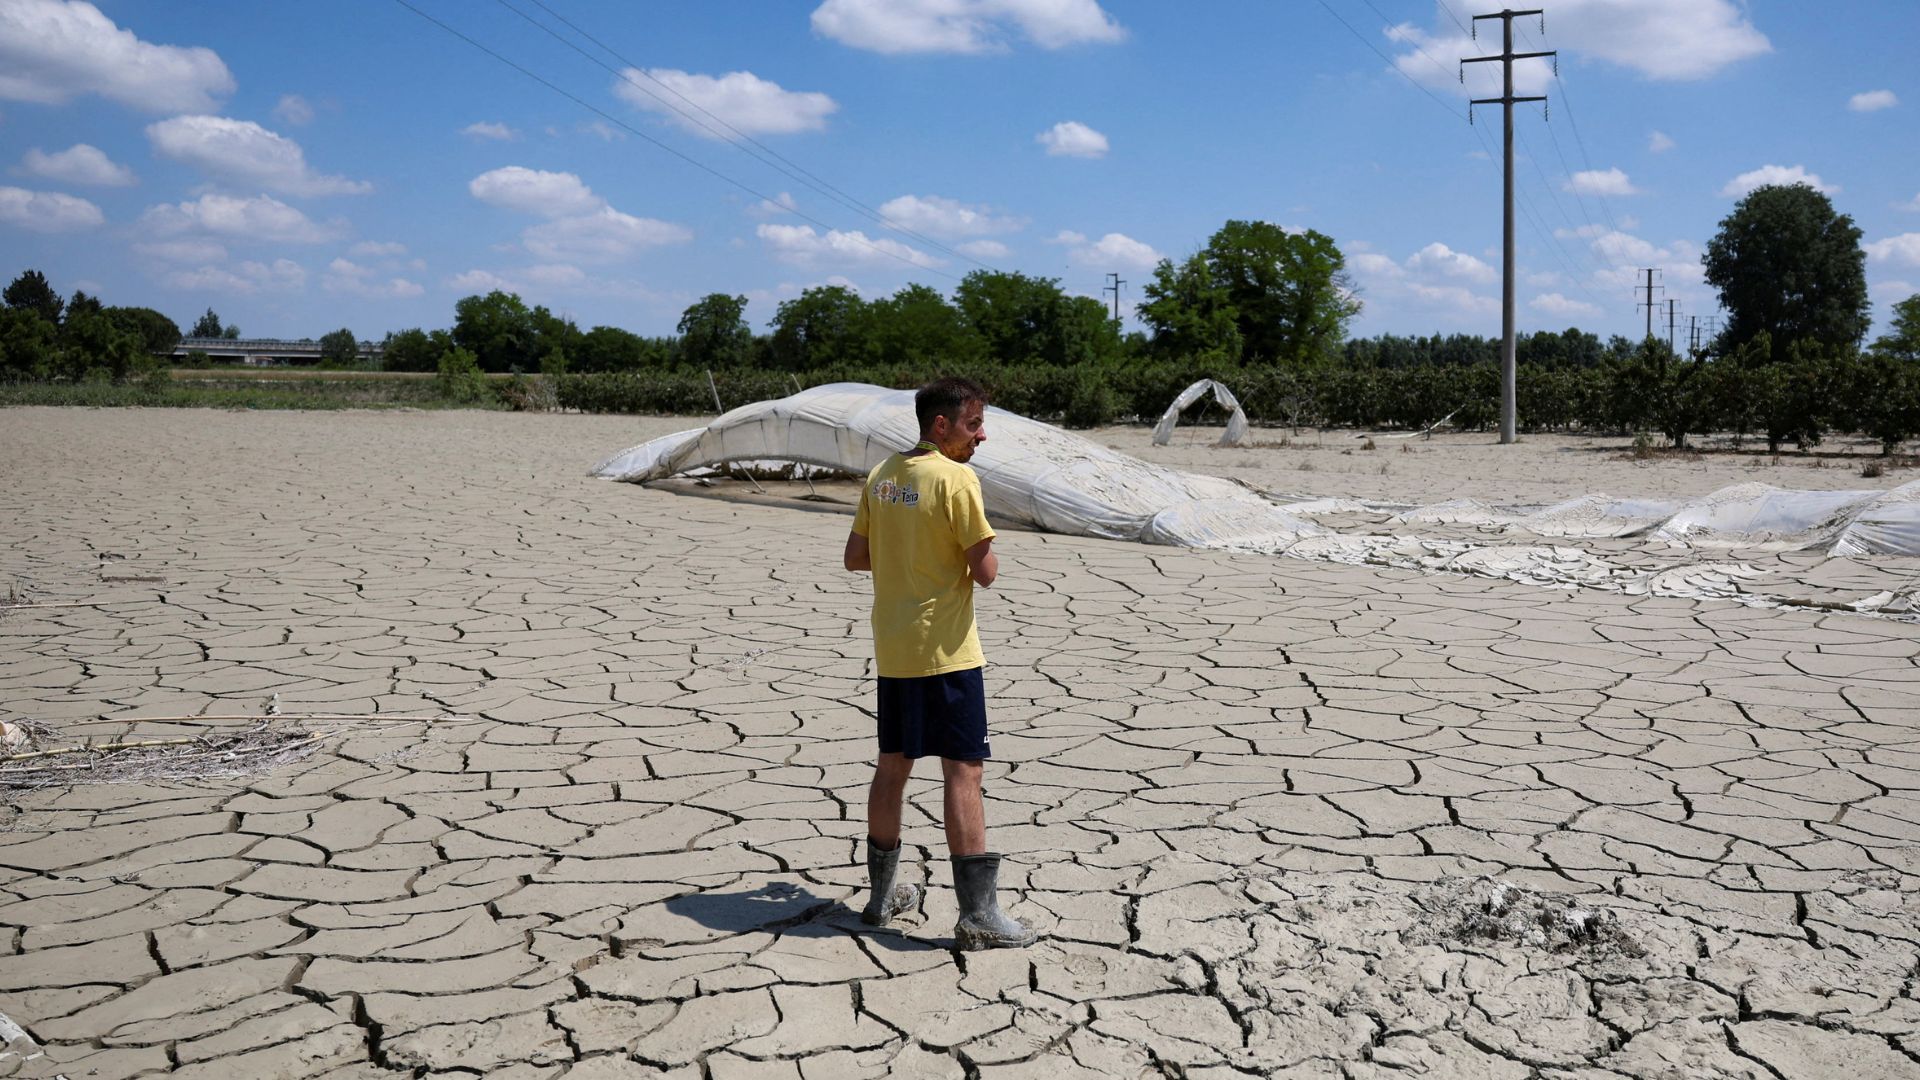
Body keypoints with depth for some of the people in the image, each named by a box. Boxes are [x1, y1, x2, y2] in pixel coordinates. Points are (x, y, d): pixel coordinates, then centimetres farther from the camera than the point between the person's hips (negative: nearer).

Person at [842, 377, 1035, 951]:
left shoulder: (882, 474, 8)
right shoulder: (957, 479, -15)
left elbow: (855, 557, 13)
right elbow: (985, 573, -16)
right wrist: (981, 553, 4)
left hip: (892, 650, 8)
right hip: (945, 650, -8)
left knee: (892, 766, 16)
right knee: (963, 773, -4)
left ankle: (882, 893, 27)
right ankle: (978, 915, -2)